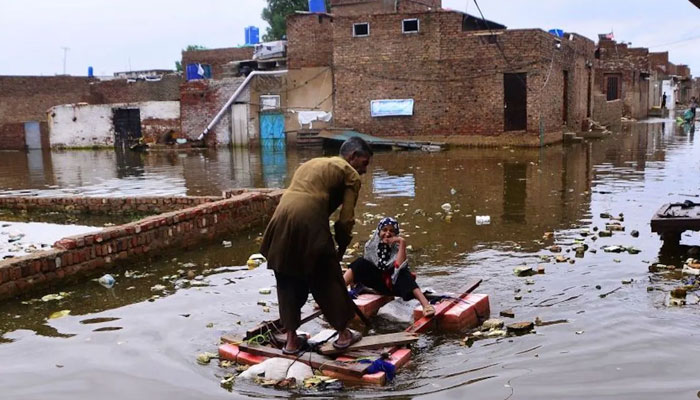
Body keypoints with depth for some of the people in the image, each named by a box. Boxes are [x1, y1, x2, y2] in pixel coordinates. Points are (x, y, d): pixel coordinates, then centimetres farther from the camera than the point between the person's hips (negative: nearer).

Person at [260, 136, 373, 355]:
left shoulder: (311, 163, 31)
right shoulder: (350, 174, 11)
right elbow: (346, 219, 2)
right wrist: (341, 249, 17)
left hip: (281, 219, 6)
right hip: (309, 221, -6)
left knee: (288, 281, 18)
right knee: (329, 279, 12)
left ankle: (291, 339, 24)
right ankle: (343, 334, 26)